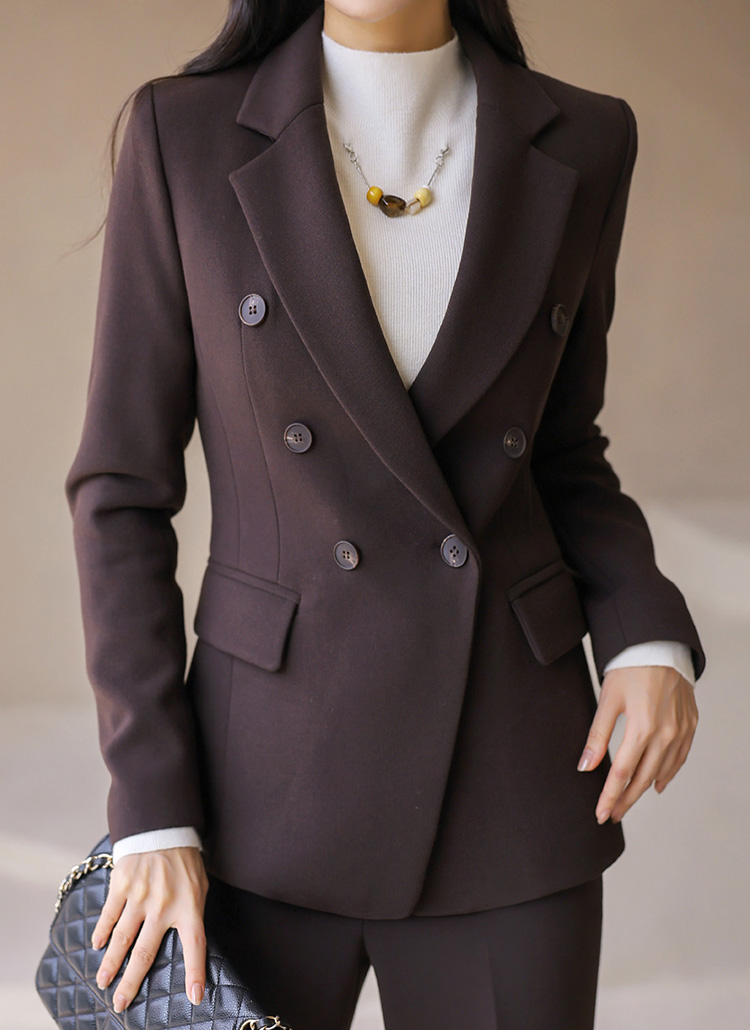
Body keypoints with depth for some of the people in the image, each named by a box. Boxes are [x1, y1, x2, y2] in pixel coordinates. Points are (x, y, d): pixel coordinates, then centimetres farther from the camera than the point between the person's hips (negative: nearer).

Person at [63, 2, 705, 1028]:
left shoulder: (581, 144, 0)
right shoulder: (186, 134, -6)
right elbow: (122, 487, -3)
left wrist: (649, 637, -7)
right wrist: (150, 808, -8)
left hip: (511, 779, 2)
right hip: (273, 779, -1)